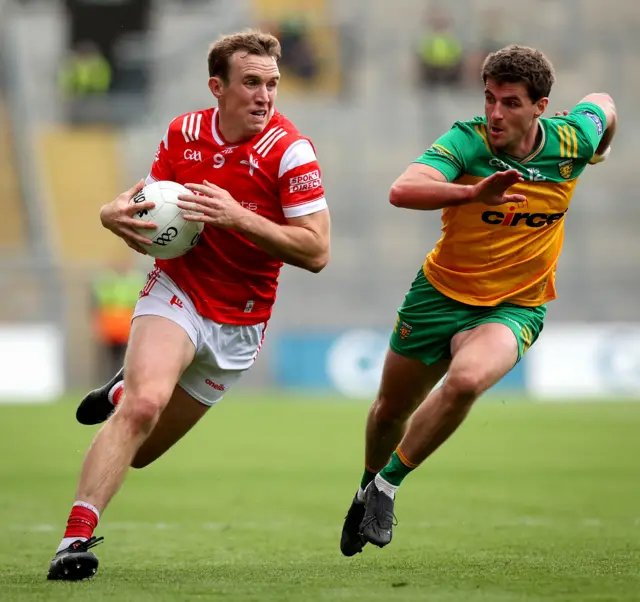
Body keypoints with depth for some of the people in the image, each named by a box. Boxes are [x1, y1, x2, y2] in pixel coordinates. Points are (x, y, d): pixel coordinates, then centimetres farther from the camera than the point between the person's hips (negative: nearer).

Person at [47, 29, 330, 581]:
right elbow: (154, 204, 12)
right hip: (176, 292, 0)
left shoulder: (290, 151, -16)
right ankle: (77, 536, -26)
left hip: (238, 322, 0)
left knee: (141, 451, 6)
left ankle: (126, 390, 41)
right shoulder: (183, 134, -4)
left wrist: (237, 216, -29)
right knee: (145, 404, -28)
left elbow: (316, 252, -19)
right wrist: (120, 213, -12)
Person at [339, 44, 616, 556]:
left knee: (467, 380, -31)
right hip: (442, 291, 1)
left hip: (514, 307, -1)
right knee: (391, 408, 15)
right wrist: (473, 192, -56)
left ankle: (389, 483, -11)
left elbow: (602, 104, 10)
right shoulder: (465, 142, -22)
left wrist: (600, 153, 29)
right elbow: (402, 191, -40)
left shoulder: (571, 141, -14)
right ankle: (368, 488, 48)